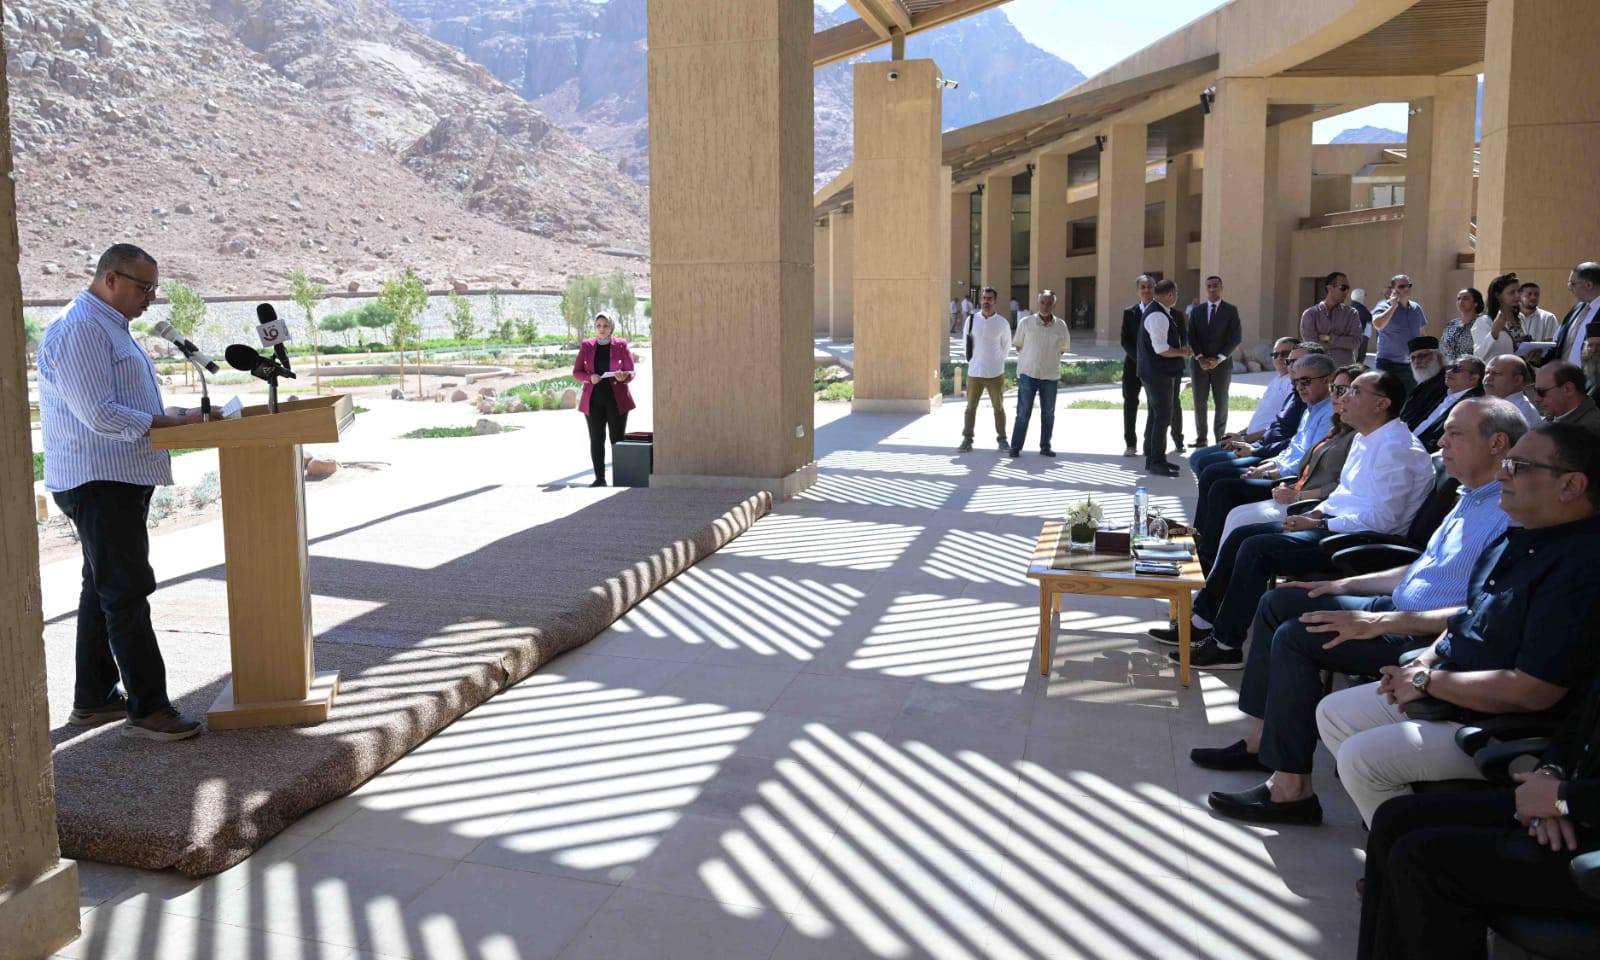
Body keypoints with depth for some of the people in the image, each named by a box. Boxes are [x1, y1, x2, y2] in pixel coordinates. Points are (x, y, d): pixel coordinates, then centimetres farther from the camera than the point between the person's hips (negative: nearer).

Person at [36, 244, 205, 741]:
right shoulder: (80, 330, -15)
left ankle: (94, 698, 25)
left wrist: (177, 413, 8)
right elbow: (100, 415, -23)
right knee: (127, 592, -8)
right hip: (99, 481, -11)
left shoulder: (111, 328, 18)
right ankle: (147, 708, -4)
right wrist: (172, 424, -20)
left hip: (120, 479, 11)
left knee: (103, 590, 15)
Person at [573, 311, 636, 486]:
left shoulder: (621, 345, 2)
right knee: (596, 440, 1)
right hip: (593, 400, 2)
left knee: (618, 440, -1)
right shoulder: (586, 346, 7)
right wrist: (589, 377, -13)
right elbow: (576, 372, 8)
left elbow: (631, 372, 2)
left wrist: (624, 376, -21)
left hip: (616, 399, -2)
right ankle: (599, 478, 6)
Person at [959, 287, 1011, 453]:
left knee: (999, 408, 8)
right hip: (974, 372, 1)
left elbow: (1006, 346, 10)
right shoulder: (971, 320, 0)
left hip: (995, 373, -1)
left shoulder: (1002, 323, -3)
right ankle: (967, 439, 11)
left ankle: (1002, 438, 17)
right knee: (971, 407, 5)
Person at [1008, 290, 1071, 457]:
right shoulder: (1026, 323, -7)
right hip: (1028, 374, -3)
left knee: (1048, 413, 10)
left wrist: (1050, 358, 5)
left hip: (1050, 375, 3)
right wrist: (1030, 358, 4)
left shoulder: (1061, 325, -2)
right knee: (1023, 412, -2)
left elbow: (1064, 347, 13)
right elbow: (1018, 345, 6)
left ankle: (1045, 446, 21)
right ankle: (1016, 447, 3)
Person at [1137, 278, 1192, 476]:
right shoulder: (1158, 316, -20)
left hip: (1156, 373, 11)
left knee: (1155, 416, 16)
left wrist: (1183, 348, 7)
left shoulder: (1159, 312, 13)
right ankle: (1156, 462, -4)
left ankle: (1153, 458, 24)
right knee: (1162, 416, -7)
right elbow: (1161, 349, -23)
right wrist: (1182, 353, -9)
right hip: (1158, 374, -11)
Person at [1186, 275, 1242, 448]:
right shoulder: (1196, 310, 7)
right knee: (1199, 402, 1)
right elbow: (1191, 337, 3)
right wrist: (1200, 358, -10)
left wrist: (1218, 359, -13)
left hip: (1222, 363, -2)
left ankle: (1220, 438, 11)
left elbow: (1236, 338, -4)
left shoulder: (1231, 310, 1)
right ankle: (1201, 438, 8)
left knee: (1221, 403, 3)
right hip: (1199, 363, 2)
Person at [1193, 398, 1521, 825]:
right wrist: (1344, 585, 17)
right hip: (1400, 610, 11)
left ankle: (1291, 789, -16)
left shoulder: (1509, 514, -20)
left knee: (1295, 637, -23)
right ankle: (1263, 737, 12)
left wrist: (1380, 623, -29)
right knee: (1278, 603, 9)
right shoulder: (1471, 498, 14)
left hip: (1428, 640, -11)